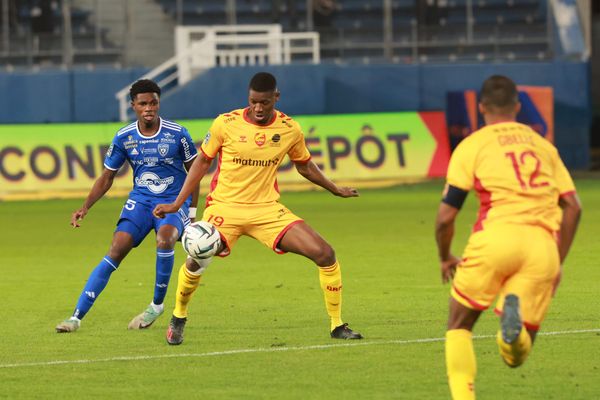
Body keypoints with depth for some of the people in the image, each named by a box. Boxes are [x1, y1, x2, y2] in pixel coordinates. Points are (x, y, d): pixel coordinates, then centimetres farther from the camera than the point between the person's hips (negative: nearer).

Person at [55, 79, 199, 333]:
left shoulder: (177, 134, -9)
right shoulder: (124, 138, -2)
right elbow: (107, 177, 8)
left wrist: (192, 212, 3)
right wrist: (85, 208, -4)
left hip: (174, 201, -2)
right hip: (140, 200, 2)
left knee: (164, 238, -34)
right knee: (117, 248, -16)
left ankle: (157, 305, -11)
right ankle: (77, 316, -16)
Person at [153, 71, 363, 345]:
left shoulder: (290, 129, -1)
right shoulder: (225, 124, -8)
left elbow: (304, 165, 18)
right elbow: (202, 162, 4)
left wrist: (335, 189, 27)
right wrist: (177, 203, 1)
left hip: (267, 209, 2)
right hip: (225, 207, -2)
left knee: (325, 254, -12)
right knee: (197, 261, -22)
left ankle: (337, 326, 4)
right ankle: (178, 318, 8)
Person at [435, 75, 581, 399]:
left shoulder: (472, 146, 12)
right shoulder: (543, 145, 24)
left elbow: (445, 217, 7)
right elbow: (573, 207, 16)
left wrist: (445, 258, 25)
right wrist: (558, 262, 24)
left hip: (497, 237, -2)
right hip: (543, 245, 2)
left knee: (459, 326, 17)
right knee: (516, 356, 7)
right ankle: (516, 322, -29)